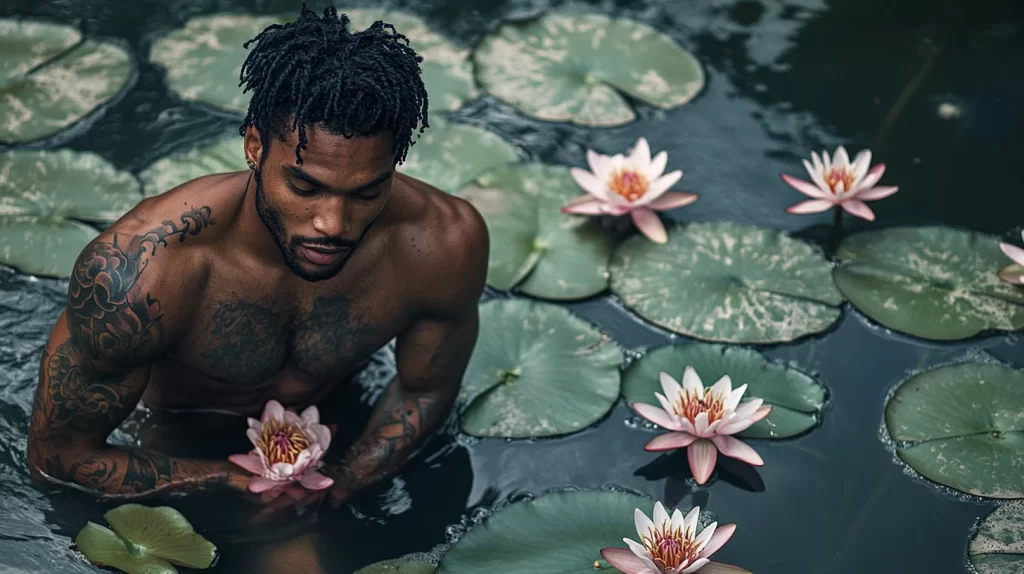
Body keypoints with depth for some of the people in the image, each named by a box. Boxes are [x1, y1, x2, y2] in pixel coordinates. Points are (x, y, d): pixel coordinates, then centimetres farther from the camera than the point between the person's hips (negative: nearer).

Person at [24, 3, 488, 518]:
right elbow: (59, 455, -21)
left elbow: (424, 390, -5)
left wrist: (336, 486, -21)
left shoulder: (444, 244, -26)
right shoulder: (134, 272, -36)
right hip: (176, 457, -2)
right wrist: (239, 485, -25)